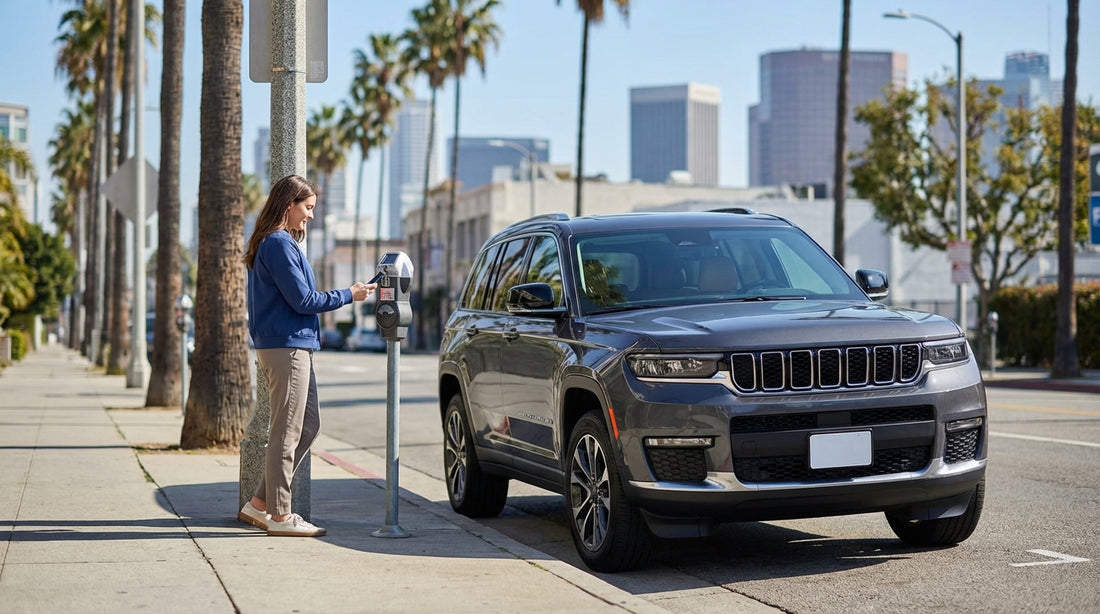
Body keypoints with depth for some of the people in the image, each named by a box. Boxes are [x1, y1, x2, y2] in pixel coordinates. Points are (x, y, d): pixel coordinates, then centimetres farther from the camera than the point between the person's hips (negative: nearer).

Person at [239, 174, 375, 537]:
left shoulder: (280, 242, 20)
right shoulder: (278, 244, -12)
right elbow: (302, 300, -15)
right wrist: (348, 296, -6)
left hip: (293, 347, 11)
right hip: (286, 347, -11)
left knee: (308, 426, 12)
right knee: (287, 432, -5)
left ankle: (260, 504, 16)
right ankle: (280, 515, 0)